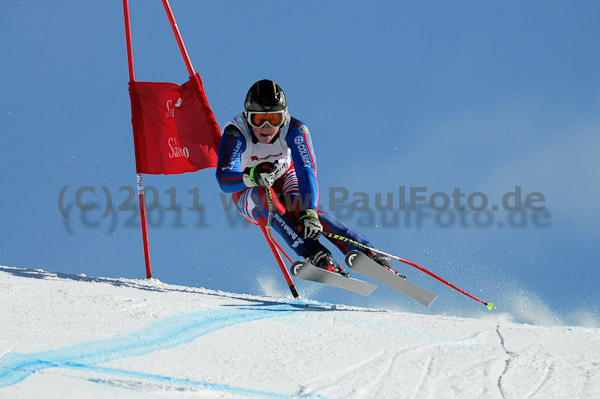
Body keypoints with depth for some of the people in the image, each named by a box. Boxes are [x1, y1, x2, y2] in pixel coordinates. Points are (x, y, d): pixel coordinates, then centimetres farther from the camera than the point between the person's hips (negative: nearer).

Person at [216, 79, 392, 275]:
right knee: (263, 193, -35)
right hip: (249, 198, 0)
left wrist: (309, 213, -52)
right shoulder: (235, 134, -29)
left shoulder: (294, 130, -26)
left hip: (285, 183, 1)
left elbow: (307, 172, -36)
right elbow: (224, 180, -39)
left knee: (302, 207, -32)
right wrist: (252, 176, -61)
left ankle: (369, 254, -37)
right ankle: (315, 255, -43)